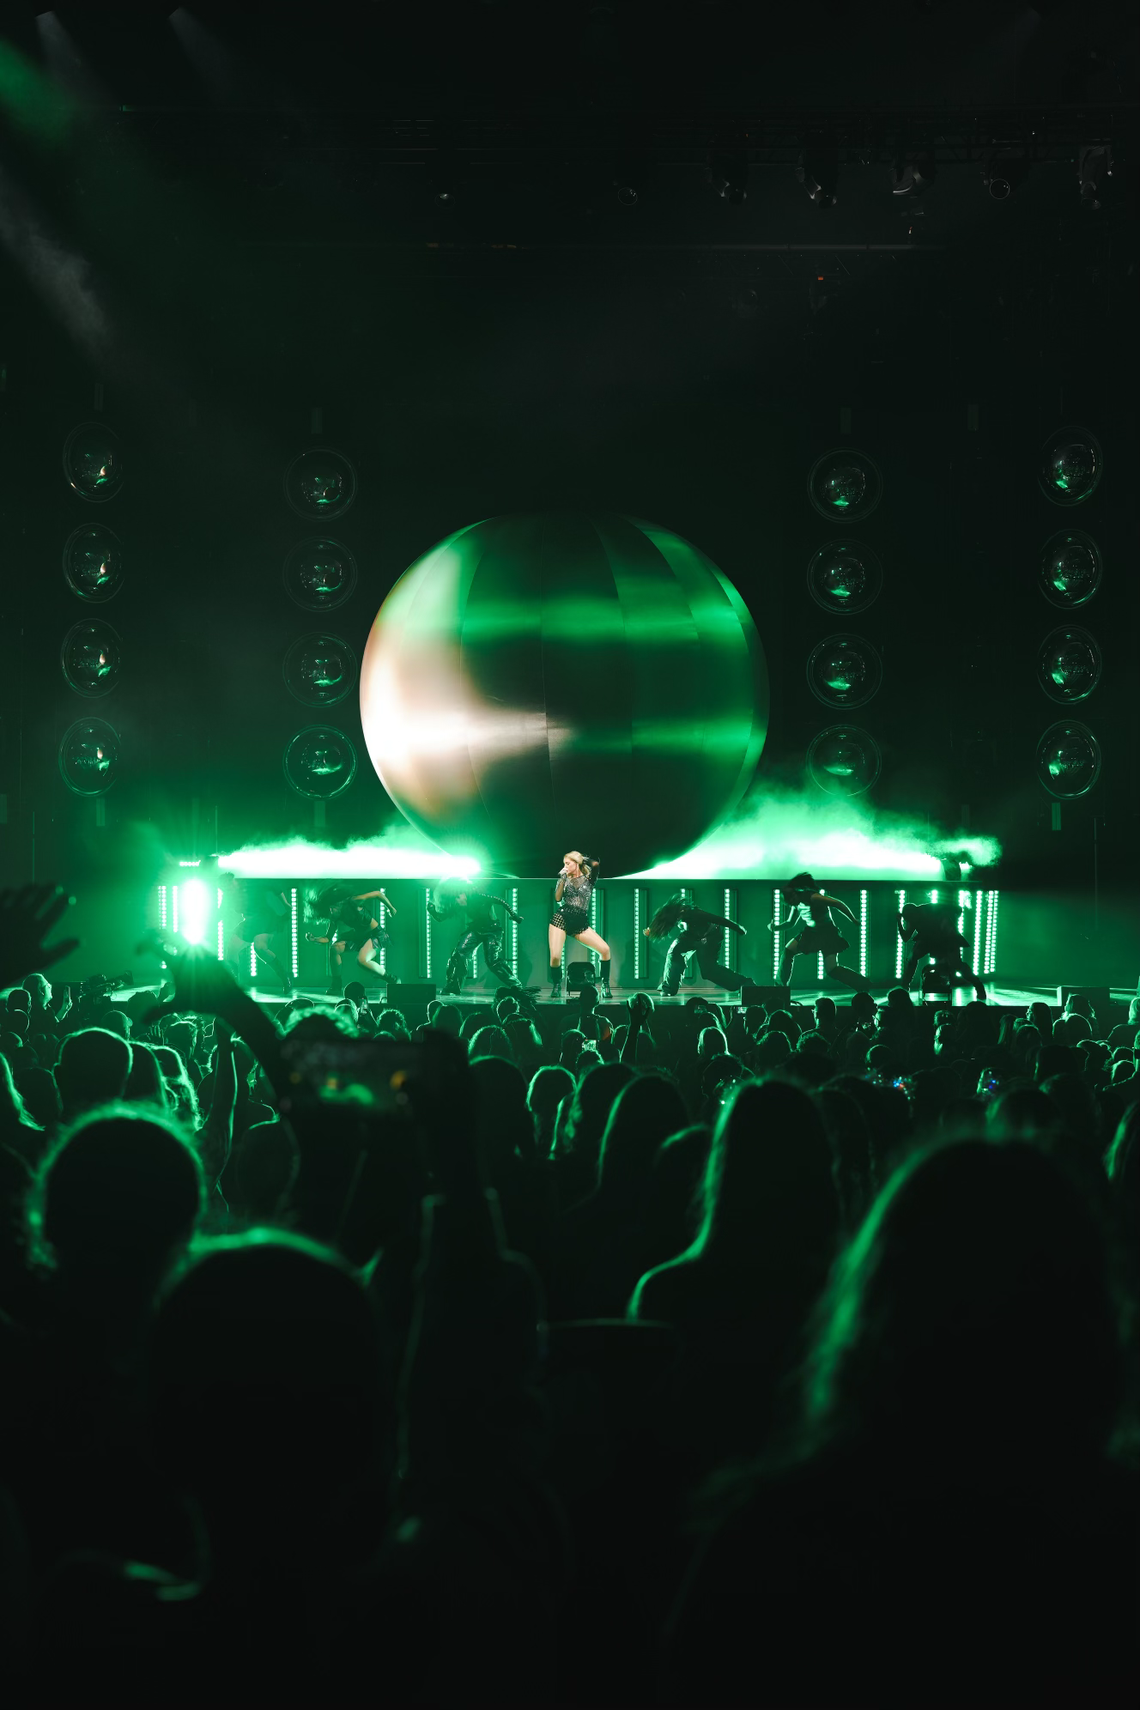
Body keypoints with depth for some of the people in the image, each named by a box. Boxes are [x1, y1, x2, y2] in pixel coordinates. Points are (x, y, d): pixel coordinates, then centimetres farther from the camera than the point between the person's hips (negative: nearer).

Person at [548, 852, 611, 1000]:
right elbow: (557, 898, -3)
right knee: (555, 956, -17)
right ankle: (556, 986, 9)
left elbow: (596, 864, -11)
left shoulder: (588, 879, 8)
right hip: (561, 919, 0)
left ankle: (605, 985, -3)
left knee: (605, 949, -17)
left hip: (580, 923, 0)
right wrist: (563, 878, -4)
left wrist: (584, 860, 5)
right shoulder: (564, 879, 12)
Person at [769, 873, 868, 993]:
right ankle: (781, 985, 18)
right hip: (811, 932, 8)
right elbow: (791, 923, 14)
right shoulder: (797, 904, 1)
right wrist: (776, 927, -5)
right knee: (787, 951, 4)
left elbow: (837, 903, -25)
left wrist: (854, 921, -20)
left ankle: (864, 986, -9)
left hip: (827, 933, -8)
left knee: (832, 970, -17)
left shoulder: (812, 898, -26)